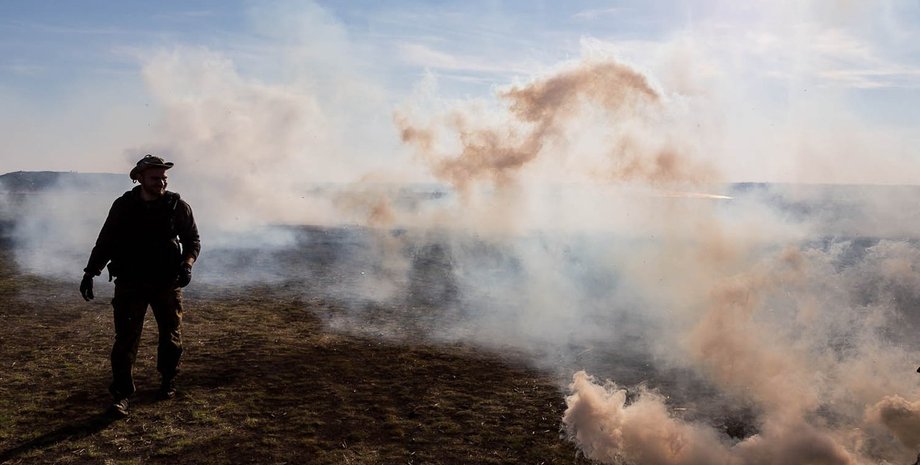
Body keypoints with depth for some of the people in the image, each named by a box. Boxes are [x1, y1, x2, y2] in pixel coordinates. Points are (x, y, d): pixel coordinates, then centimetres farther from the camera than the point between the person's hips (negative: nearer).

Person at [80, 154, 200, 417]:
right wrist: (90, 273, -1)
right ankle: (121, 394, 1)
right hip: (130, 284, 0)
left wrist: (187, 264, -17)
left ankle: (168, 383, 31)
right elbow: (105, 243, 6)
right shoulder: (123, 206, -2)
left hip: (167, 283, 1)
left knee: (170, 336, 10)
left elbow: (193, 240, 1)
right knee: (126, 338, -5)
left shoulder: (178, 206, -4)